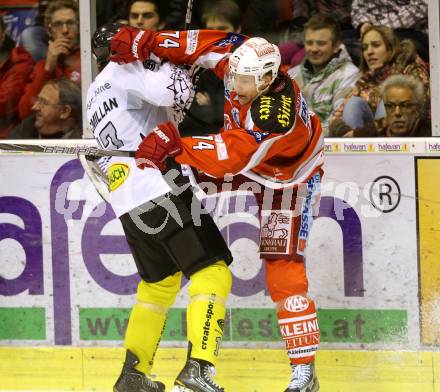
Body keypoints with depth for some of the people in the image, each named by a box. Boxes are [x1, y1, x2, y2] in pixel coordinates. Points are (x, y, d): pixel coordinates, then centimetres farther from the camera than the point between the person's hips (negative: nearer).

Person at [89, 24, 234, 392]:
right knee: (212, 272, -9)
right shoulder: (123, 68, -1)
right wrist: (176, 67, 0)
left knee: (159, 281, 24)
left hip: (128, 206, 9)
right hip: (160, 189, -9)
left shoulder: (95, 96, 26)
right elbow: (168, 92, -20)